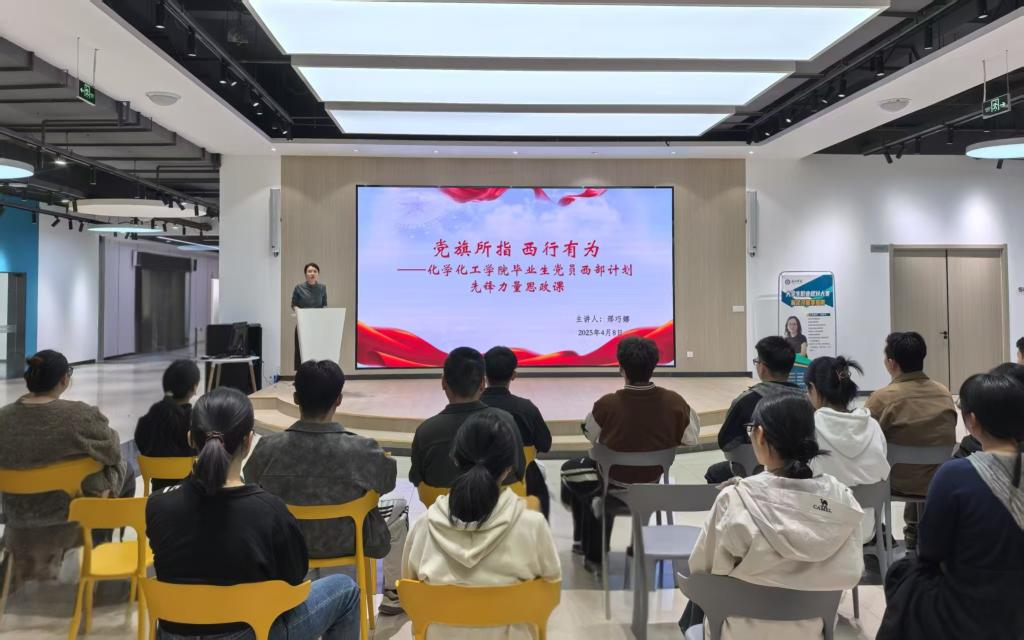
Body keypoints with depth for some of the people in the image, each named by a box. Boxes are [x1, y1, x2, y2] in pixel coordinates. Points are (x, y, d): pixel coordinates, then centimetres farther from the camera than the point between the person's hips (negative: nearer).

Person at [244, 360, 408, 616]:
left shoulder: (268, 447, -23)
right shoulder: (362, 449, -29)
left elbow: (250, 484, -1)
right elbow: (388, 482, -9)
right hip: (345, 542, -3)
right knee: (399, 508, 25)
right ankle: (393, 595, 36)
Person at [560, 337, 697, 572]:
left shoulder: (607, 404, -26)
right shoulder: (674, 402, -20)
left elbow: (590, 436, -7)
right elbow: (691, 440, -4)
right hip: (652, 485, 4)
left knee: (570, 470, 26)